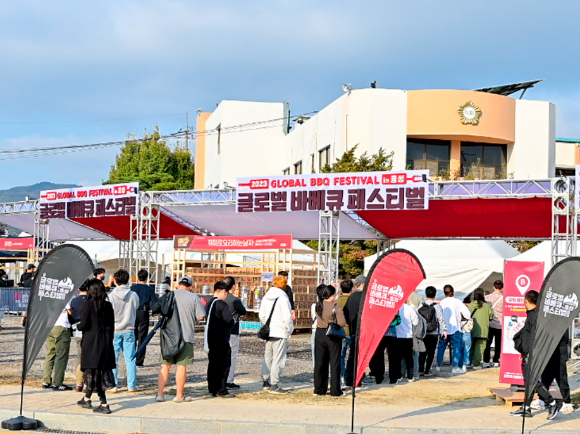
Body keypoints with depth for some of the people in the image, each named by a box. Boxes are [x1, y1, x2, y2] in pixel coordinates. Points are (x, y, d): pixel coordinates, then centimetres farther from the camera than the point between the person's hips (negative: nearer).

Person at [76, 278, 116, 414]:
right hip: (105, 342, 6)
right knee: (101, 371, 12)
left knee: (93, 372, 0)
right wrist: (108, 341, 15)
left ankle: (104, 404, 0)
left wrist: (78, 326, 8)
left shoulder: (88, 304, -10)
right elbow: (111, 325, 7)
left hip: (91, 342, -5)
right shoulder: (108, 305, 5)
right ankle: (87, 399, 23)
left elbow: (84, 324, -14)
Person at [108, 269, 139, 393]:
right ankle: (132, 385, 8)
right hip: (129, 330, 2)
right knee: (130, 359, 7)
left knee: (113, 359, 5)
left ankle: (113, 386, 5)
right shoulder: (134, 295, -3)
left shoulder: (111, 296, -10)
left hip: (114, 331, -2)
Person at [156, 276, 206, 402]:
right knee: (182, 365, 3)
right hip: (186, 336, -2)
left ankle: (160, 394, 8)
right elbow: (200, 317, -7)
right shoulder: (194, 297, -4)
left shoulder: (168, 296, 2)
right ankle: (179, 395, 7)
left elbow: (154, 308, 3)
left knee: (165, 365, 9)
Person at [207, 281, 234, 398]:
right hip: (222, 339, -8)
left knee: (213, 363, 14)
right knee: (224, 364, -2)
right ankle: (221, 390, -2)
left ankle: (212, 389, 19)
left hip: (211, 339, 8)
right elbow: (228, 320, -24)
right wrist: (233, 321, 0)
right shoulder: (222, 304, -15)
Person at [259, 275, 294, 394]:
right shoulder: (282, 298, -15)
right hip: (280, 333, -7)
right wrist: (290, 329, -3)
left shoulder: (266, 297, 7)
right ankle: (274, 385, -3)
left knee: (267, 357, 17)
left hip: (268, 332, 7)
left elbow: (261, 315, 13)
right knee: (278, 359, -3)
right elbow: (286, 318, -18)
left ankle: (266, 382, 24)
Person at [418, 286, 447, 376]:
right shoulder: (437, 307, -8)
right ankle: (427, 371, 2)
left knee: (423, 352, 14)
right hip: (433, 334, -3)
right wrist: (444, 331, 4)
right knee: (431, 352, 3)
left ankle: (421, 369, 16)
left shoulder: (421, 306, 1)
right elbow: (441, 320, -6)